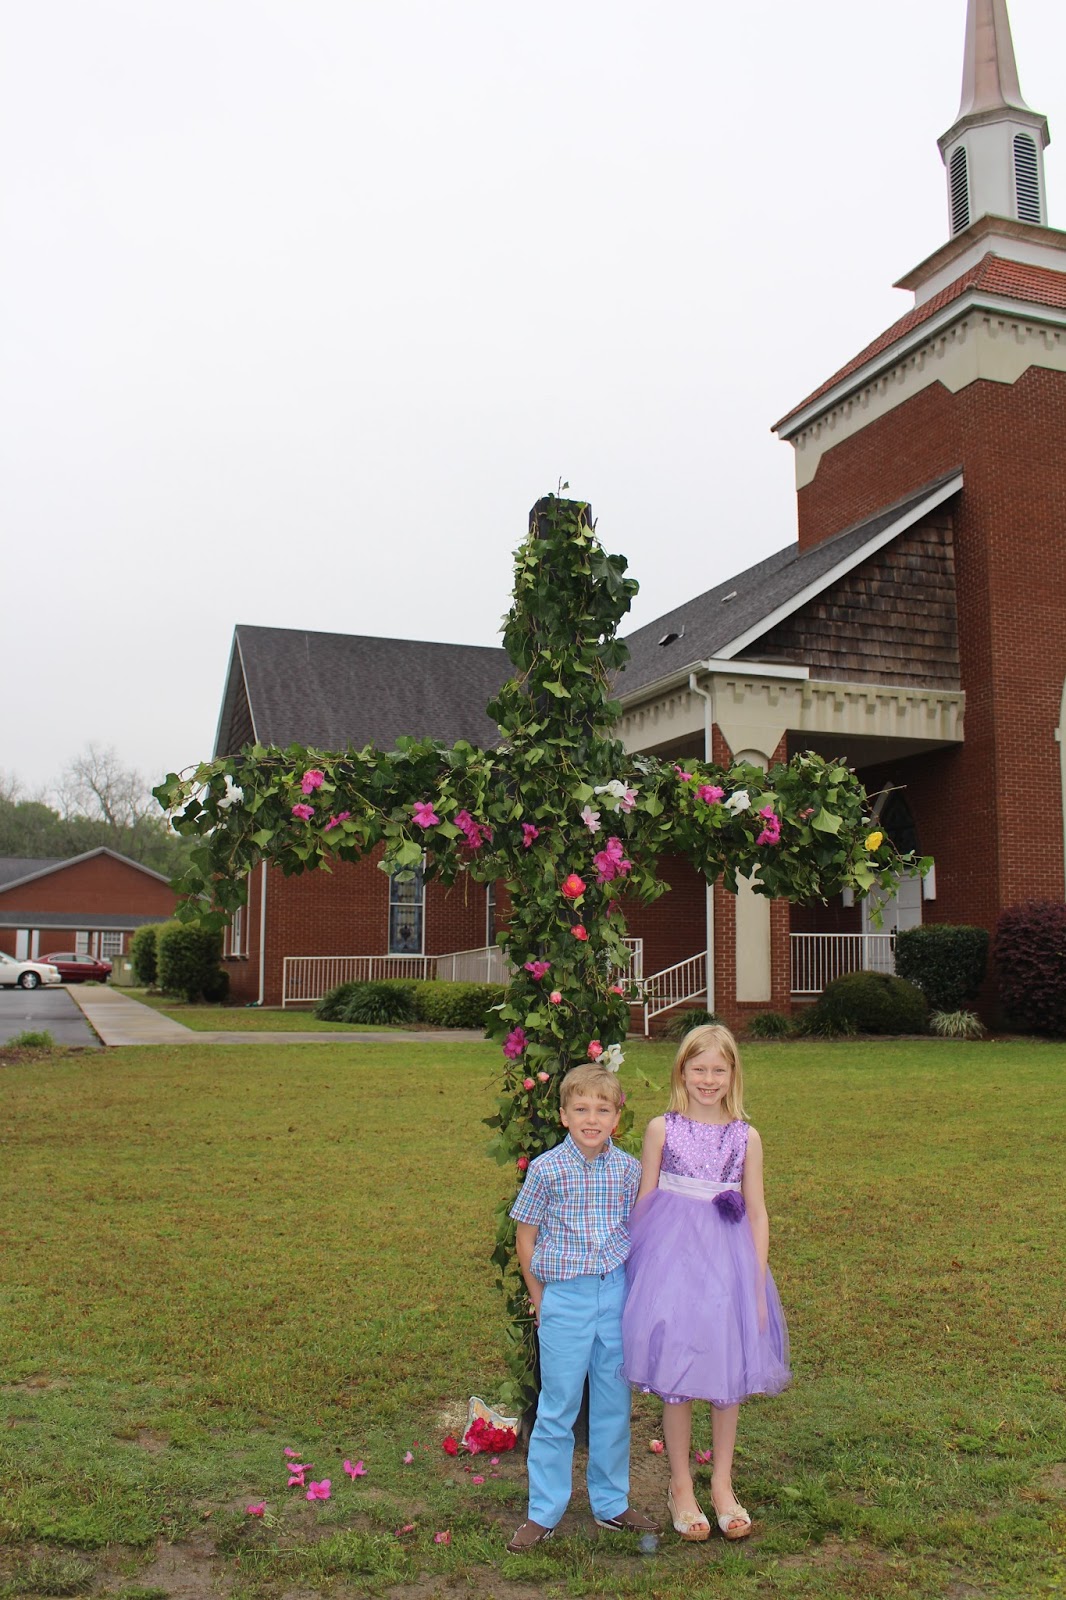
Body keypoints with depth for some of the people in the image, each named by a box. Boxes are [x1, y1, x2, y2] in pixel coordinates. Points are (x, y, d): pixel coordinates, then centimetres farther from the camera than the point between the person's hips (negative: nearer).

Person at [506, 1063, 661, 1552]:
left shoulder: (629, 1169, -2)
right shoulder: (546, 1169, -10)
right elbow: (526, 1237, 0)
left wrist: (636, 1293, 5)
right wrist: (540, 1299, 3)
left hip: (617, 1295, 3)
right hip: (564, 1298, -3)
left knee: (614, 1405, 14)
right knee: (558, 1408, 6)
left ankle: (611, 1504, 31)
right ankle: (543, 1512, 21)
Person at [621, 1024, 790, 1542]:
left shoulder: (746, 1137, 1)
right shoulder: (661, 1129, -3)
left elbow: (756, 1212, 5)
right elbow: (644, 1202, 3)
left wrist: (758, 1283, 2)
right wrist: (640, 1267, 1)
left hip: (728, 1264, 2)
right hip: (673, 1257, -2)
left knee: (729, 1375, 11)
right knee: (675, 1377, 6)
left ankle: (722, 1485, 30)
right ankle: (681, 1488, 25)